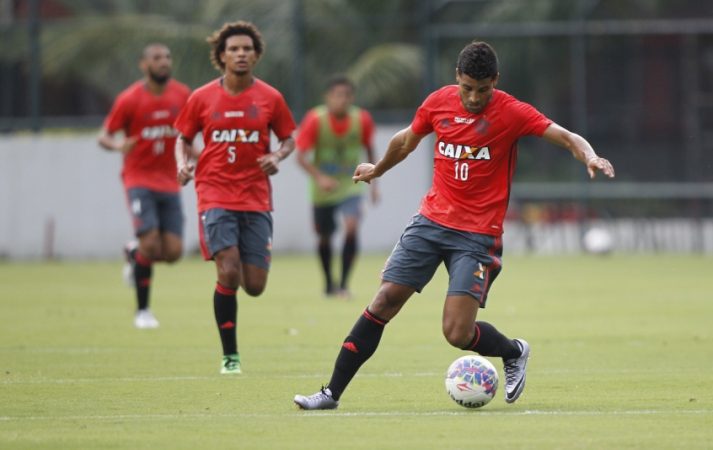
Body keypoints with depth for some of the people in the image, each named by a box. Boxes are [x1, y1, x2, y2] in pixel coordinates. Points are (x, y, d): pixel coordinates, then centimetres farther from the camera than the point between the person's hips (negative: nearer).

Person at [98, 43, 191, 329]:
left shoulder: (182, 95, 3)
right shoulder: (130, 99, -8)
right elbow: (104, 136, -3)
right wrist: (117, 145, -25)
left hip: (169, 184, 4)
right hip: (139, 180, -4)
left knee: (173, 252, -5)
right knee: (150, 244, -16)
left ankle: (134, 253, 29)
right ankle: (142, 311, 0)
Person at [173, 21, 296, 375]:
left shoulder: (270, 98, 3)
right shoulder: (201, 98, 2)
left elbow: (288, 138, 14)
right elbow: (183, 138, 14)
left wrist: (278, 157, -8)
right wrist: (183, 163, -6)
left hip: (256, 199, 2)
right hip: (215, 195, -2)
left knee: (254, 286, -3)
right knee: (228, 272, -19)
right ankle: (230, 356, -7)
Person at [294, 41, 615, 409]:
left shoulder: (511, 112, -10)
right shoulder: (438, 102, 2)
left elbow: (567, 137, -17)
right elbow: (407, 140, 22)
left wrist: (590, 157, -38)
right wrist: (376, 170, 38)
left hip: (477, 234, -4)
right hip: (431, 221, 4)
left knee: (457, 333, -13)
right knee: (384, 301, -4)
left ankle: (514, 352, 20)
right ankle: (332, 393, 2)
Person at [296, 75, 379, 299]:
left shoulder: (362, 119, -12)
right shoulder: (315, 119, -19)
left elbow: (369, 148, 7)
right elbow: (301, 155, -19)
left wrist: (373, 181, 9)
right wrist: (319, 177, -34)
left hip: (351, 186, 0)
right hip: (324, 187, 0)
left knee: (351, 227, -23)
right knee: (324, 237, 11)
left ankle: (344, 284, -14)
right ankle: (329, 284, 35)